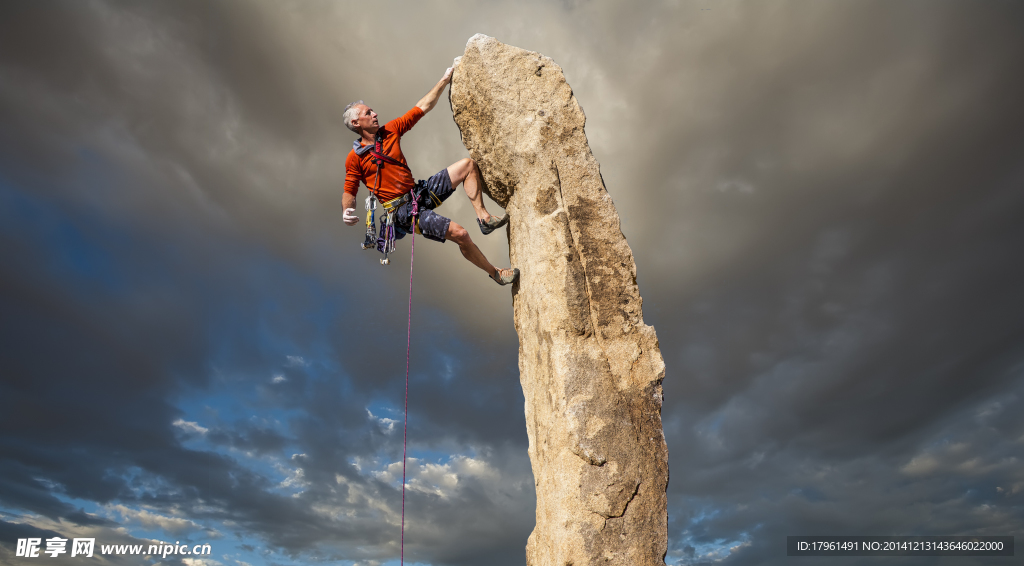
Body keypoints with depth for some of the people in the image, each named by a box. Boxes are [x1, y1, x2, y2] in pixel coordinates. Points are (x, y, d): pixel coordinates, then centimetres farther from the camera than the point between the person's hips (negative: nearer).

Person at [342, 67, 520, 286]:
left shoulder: (390, 130, 6)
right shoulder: (354, 158, -8)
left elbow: (423, 107, 10)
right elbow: (349, 192, -2)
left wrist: (444, 81, 9)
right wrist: (347, 211, -24)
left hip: (422, 191, 7)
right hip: (403, 209, -7)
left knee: (468, 164, 1)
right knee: (459, 233, -20)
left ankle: (483, 218, -2)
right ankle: (495, 273, -1)